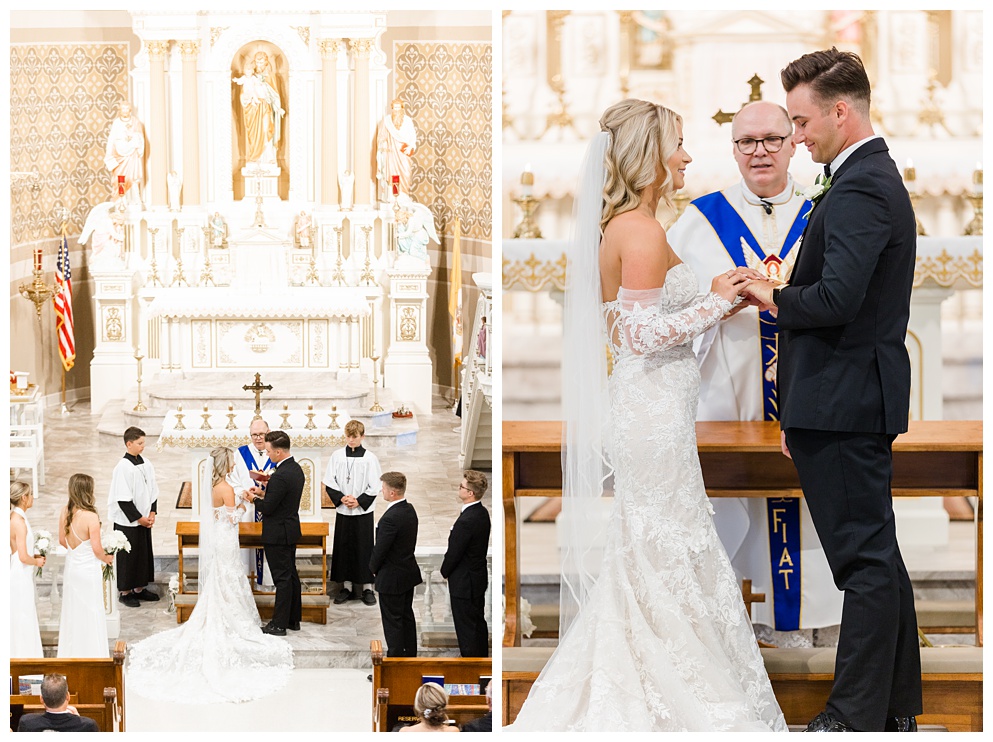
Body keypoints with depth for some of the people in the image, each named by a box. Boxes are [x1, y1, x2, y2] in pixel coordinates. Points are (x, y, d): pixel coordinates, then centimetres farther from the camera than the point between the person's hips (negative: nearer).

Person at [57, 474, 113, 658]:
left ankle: (71, 652, 32)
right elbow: (96, 548, -20)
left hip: (71, 566, 6)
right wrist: (106, 558, 1)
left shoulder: (65, 512, -7)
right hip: (89, 569, -6)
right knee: (90, 612, 8)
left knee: (72, 610, 19)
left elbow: (62, 540, 5)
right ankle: (91, 652, 19)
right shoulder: (91, 517, -26)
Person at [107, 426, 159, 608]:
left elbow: (152, 491, 11)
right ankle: (125, 592, 14)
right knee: (127, 556, 3)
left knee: (144, 553, 15)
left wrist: (152, 513, 0)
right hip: (127, 522, -7)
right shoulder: (123, 467, -19)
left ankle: (139, 588, 28)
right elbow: (123, 499, -19)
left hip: (144, 519, 7)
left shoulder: (146, 465, 3)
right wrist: (138, 518, -16)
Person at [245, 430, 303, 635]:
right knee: (291, 575, 16)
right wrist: (263, 493, 9)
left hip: (278, 534, -10)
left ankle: (279, 624, 3)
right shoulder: (296, 469, 5)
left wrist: (254, 499, -4)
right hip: (291, 531, 10)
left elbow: (267, 508, -22)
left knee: (282, 578, -3)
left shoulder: (280, 476, -26)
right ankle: (293, 619, 24)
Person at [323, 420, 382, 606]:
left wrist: (359, 501, -14)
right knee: (343, 547, 6)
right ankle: (347, 586, 15)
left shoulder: (369, 458, -5)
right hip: (342, 511, 2)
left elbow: (375, 486, -5)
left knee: (364, 548, 1)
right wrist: (341, 498, -12)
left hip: (364, 511, -2)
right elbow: (329, 483, 2)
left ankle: (367, 587, 8)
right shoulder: (337, 456, 2)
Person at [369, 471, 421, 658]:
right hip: (409, 571, 9)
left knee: (393, 621, 3)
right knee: (407, 616, 20)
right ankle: (410, 655, 30)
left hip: (392, 578, -9)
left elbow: (380, 548, -22)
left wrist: (373, 567, -2)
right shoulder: (410, 510, 0)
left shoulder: (390, 518, -28)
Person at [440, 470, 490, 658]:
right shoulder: (482, 513, 1)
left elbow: (454, 552, -21)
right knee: (478, 623, 21)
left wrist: (445, 571, -1)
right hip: (479, 578, 9)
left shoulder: (466, 521, -29)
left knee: (466, 628, 2)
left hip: (464, 583, -9)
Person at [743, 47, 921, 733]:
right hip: (858, 401, 11)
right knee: (878, 555, 14)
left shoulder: (859, 191, -17)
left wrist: (775, 298, -9)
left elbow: (837, 299, -27)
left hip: (844, 407, -11)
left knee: (866, 560, -6)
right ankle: (898, 707, 22)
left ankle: (858, 715, -2)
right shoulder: (877, 178, 16)